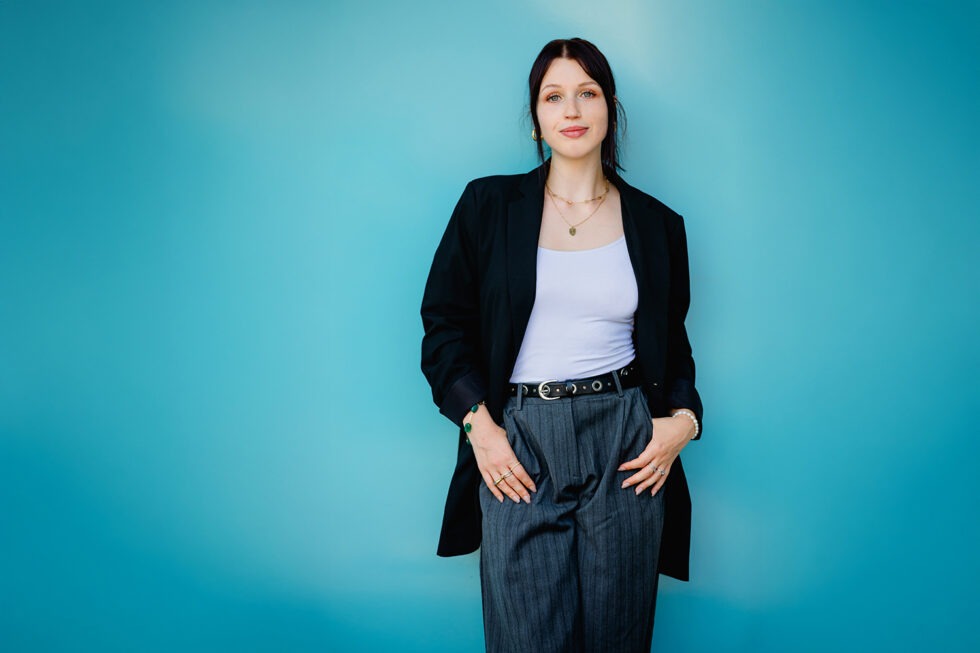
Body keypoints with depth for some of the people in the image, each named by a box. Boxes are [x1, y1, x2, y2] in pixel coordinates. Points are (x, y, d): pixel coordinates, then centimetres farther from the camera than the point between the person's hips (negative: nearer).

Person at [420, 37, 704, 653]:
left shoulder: (657, 225, 9)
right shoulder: (489, 204, 5)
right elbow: (443, 323, 5)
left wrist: (684, 418, -1)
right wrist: (478, 423, -6)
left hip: (624, 440, 1)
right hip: (517, 445, -1)